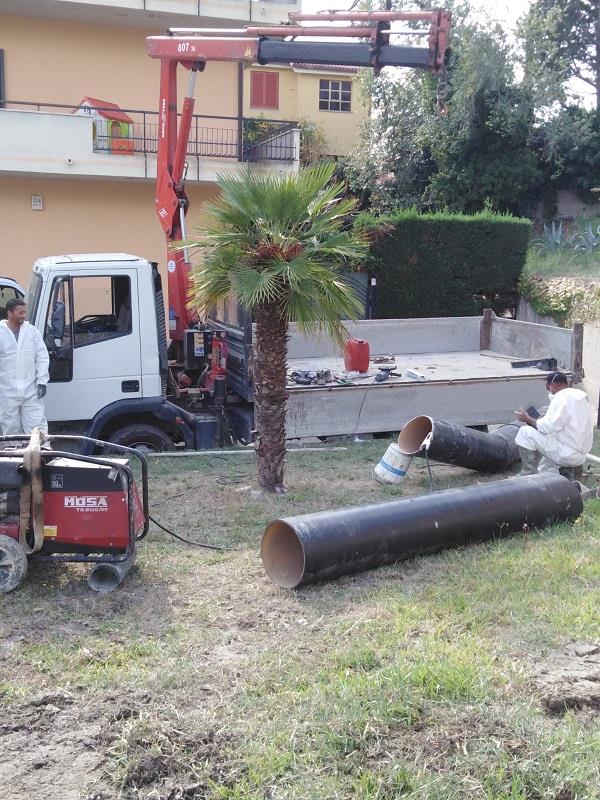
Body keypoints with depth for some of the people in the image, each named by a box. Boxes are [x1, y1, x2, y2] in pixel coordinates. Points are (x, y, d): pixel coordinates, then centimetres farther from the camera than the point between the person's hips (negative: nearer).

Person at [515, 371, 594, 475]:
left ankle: (529, 474, 1)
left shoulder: (562, 398, -17)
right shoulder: (578, 396, 13)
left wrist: (527, 419, -10)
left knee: (525, 433, -9)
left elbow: (547, 427, -23)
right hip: (579, 455, 10)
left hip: (568, 454, -10)